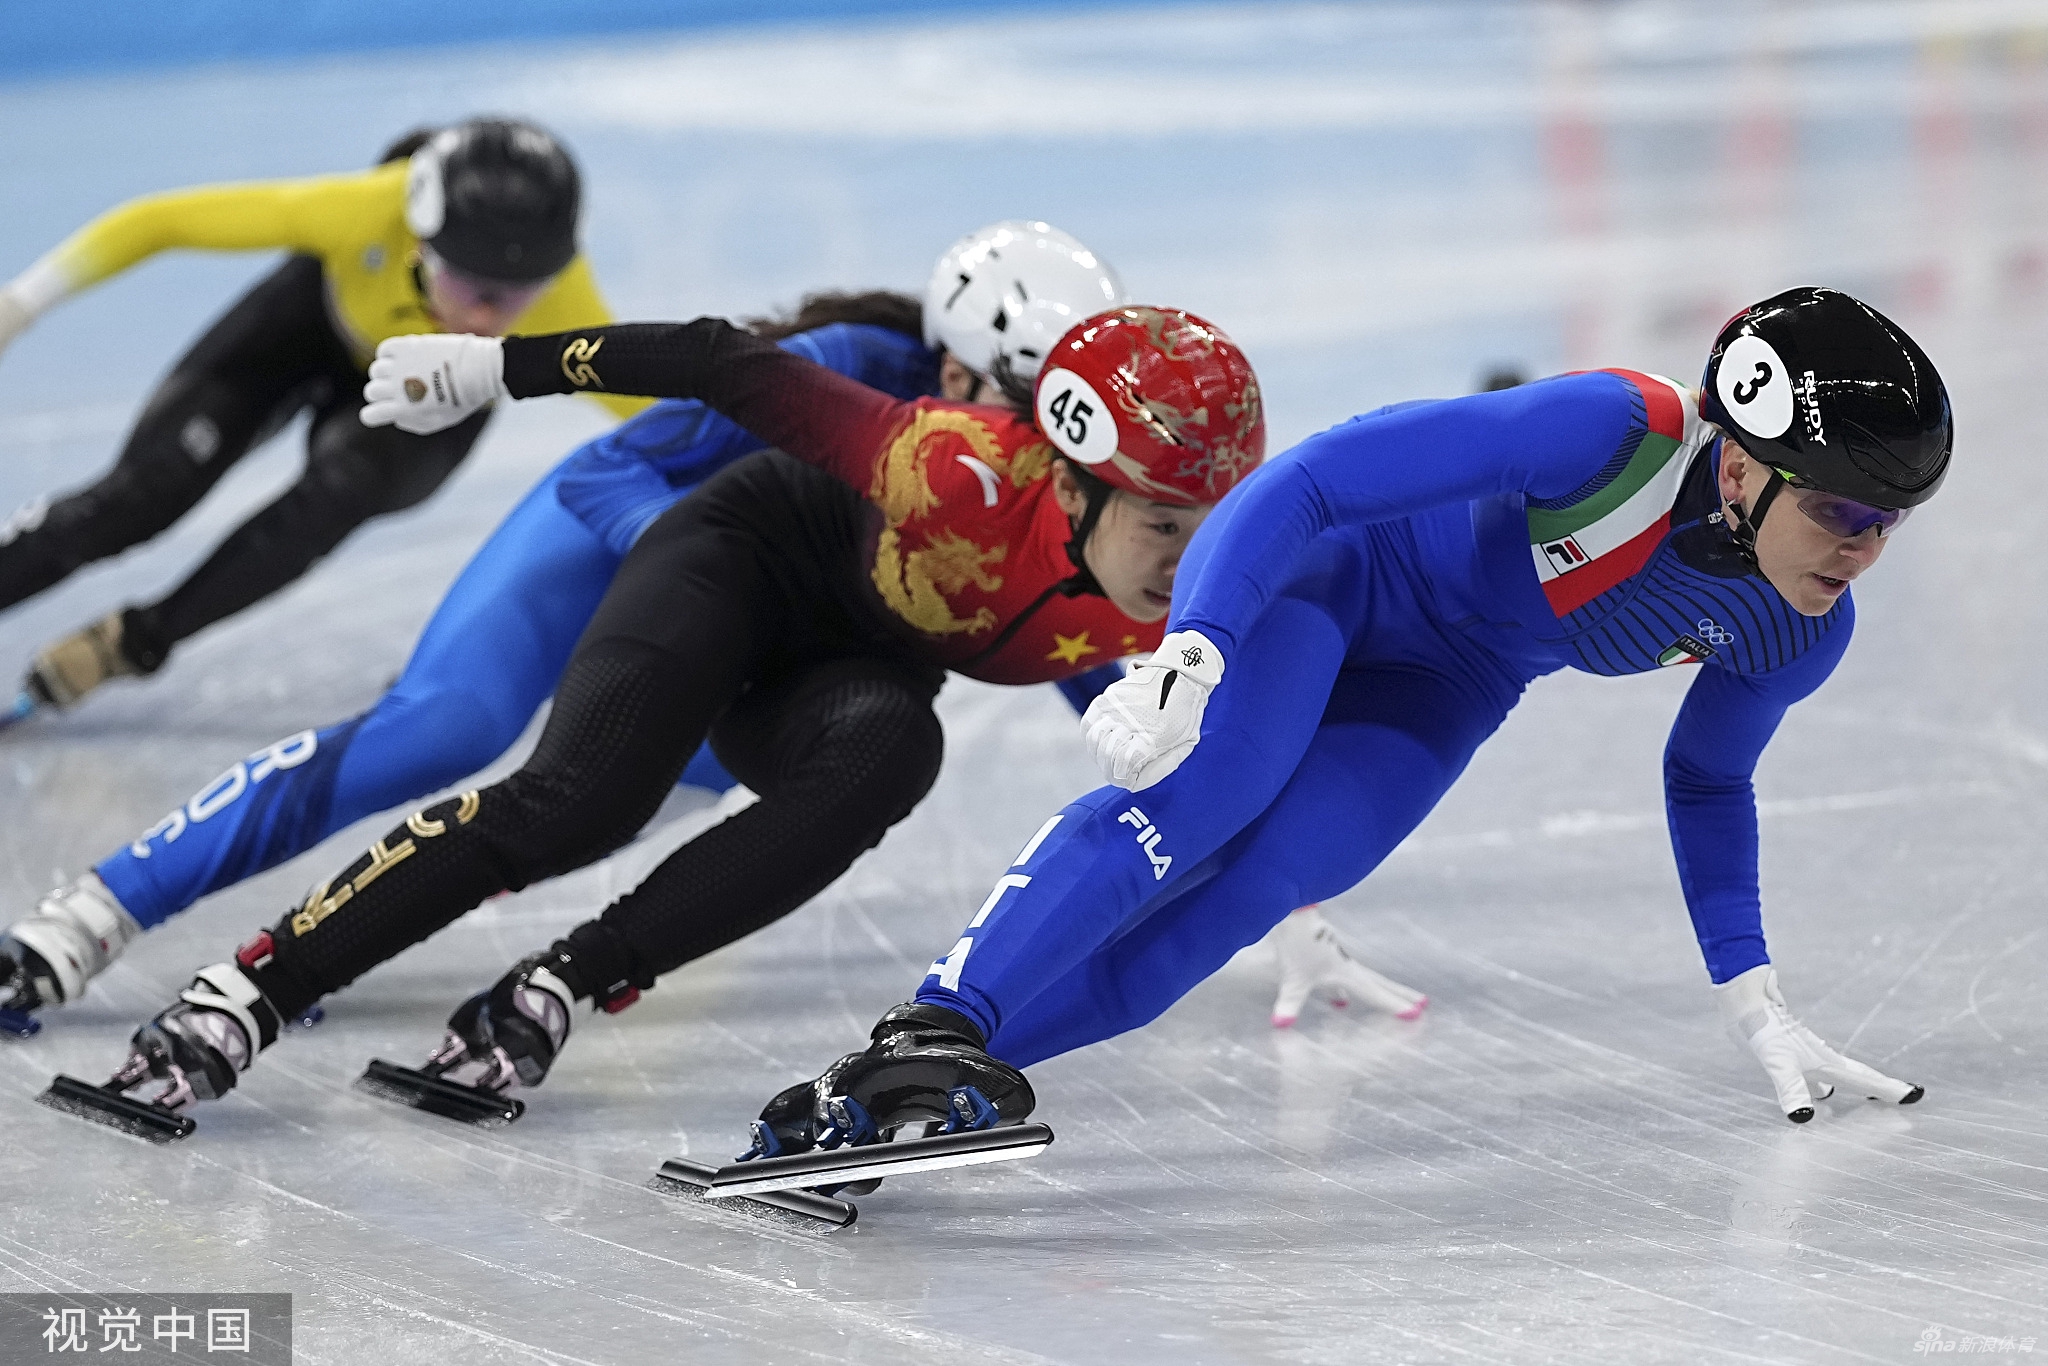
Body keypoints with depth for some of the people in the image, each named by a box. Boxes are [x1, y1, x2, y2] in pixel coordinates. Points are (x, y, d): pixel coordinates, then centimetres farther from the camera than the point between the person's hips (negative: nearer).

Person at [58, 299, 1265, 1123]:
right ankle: (252, 991, -18)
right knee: (579, 803, -29)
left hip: (849, 675, 4)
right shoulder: (969, 474, -37)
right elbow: (735, 368, -30)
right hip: (747, 559, -4)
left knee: (887, 757, -33)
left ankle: (568, 984, -25)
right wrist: (496, 365, -27)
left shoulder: (1176, 601, -22)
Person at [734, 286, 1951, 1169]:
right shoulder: (1618, 431, -35)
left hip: (1436, 687, 5)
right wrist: (1193, 655, -49)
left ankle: (917, 1097, -26)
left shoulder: (1801, 632, -13)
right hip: (1323, 565, -5)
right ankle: (931, 1037, -41)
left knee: (1255, 886, -20)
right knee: (1206, 790, -34)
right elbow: (1315, 477, -36)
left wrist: (1753, 1000, 8)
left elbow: (1707, 779, 10)